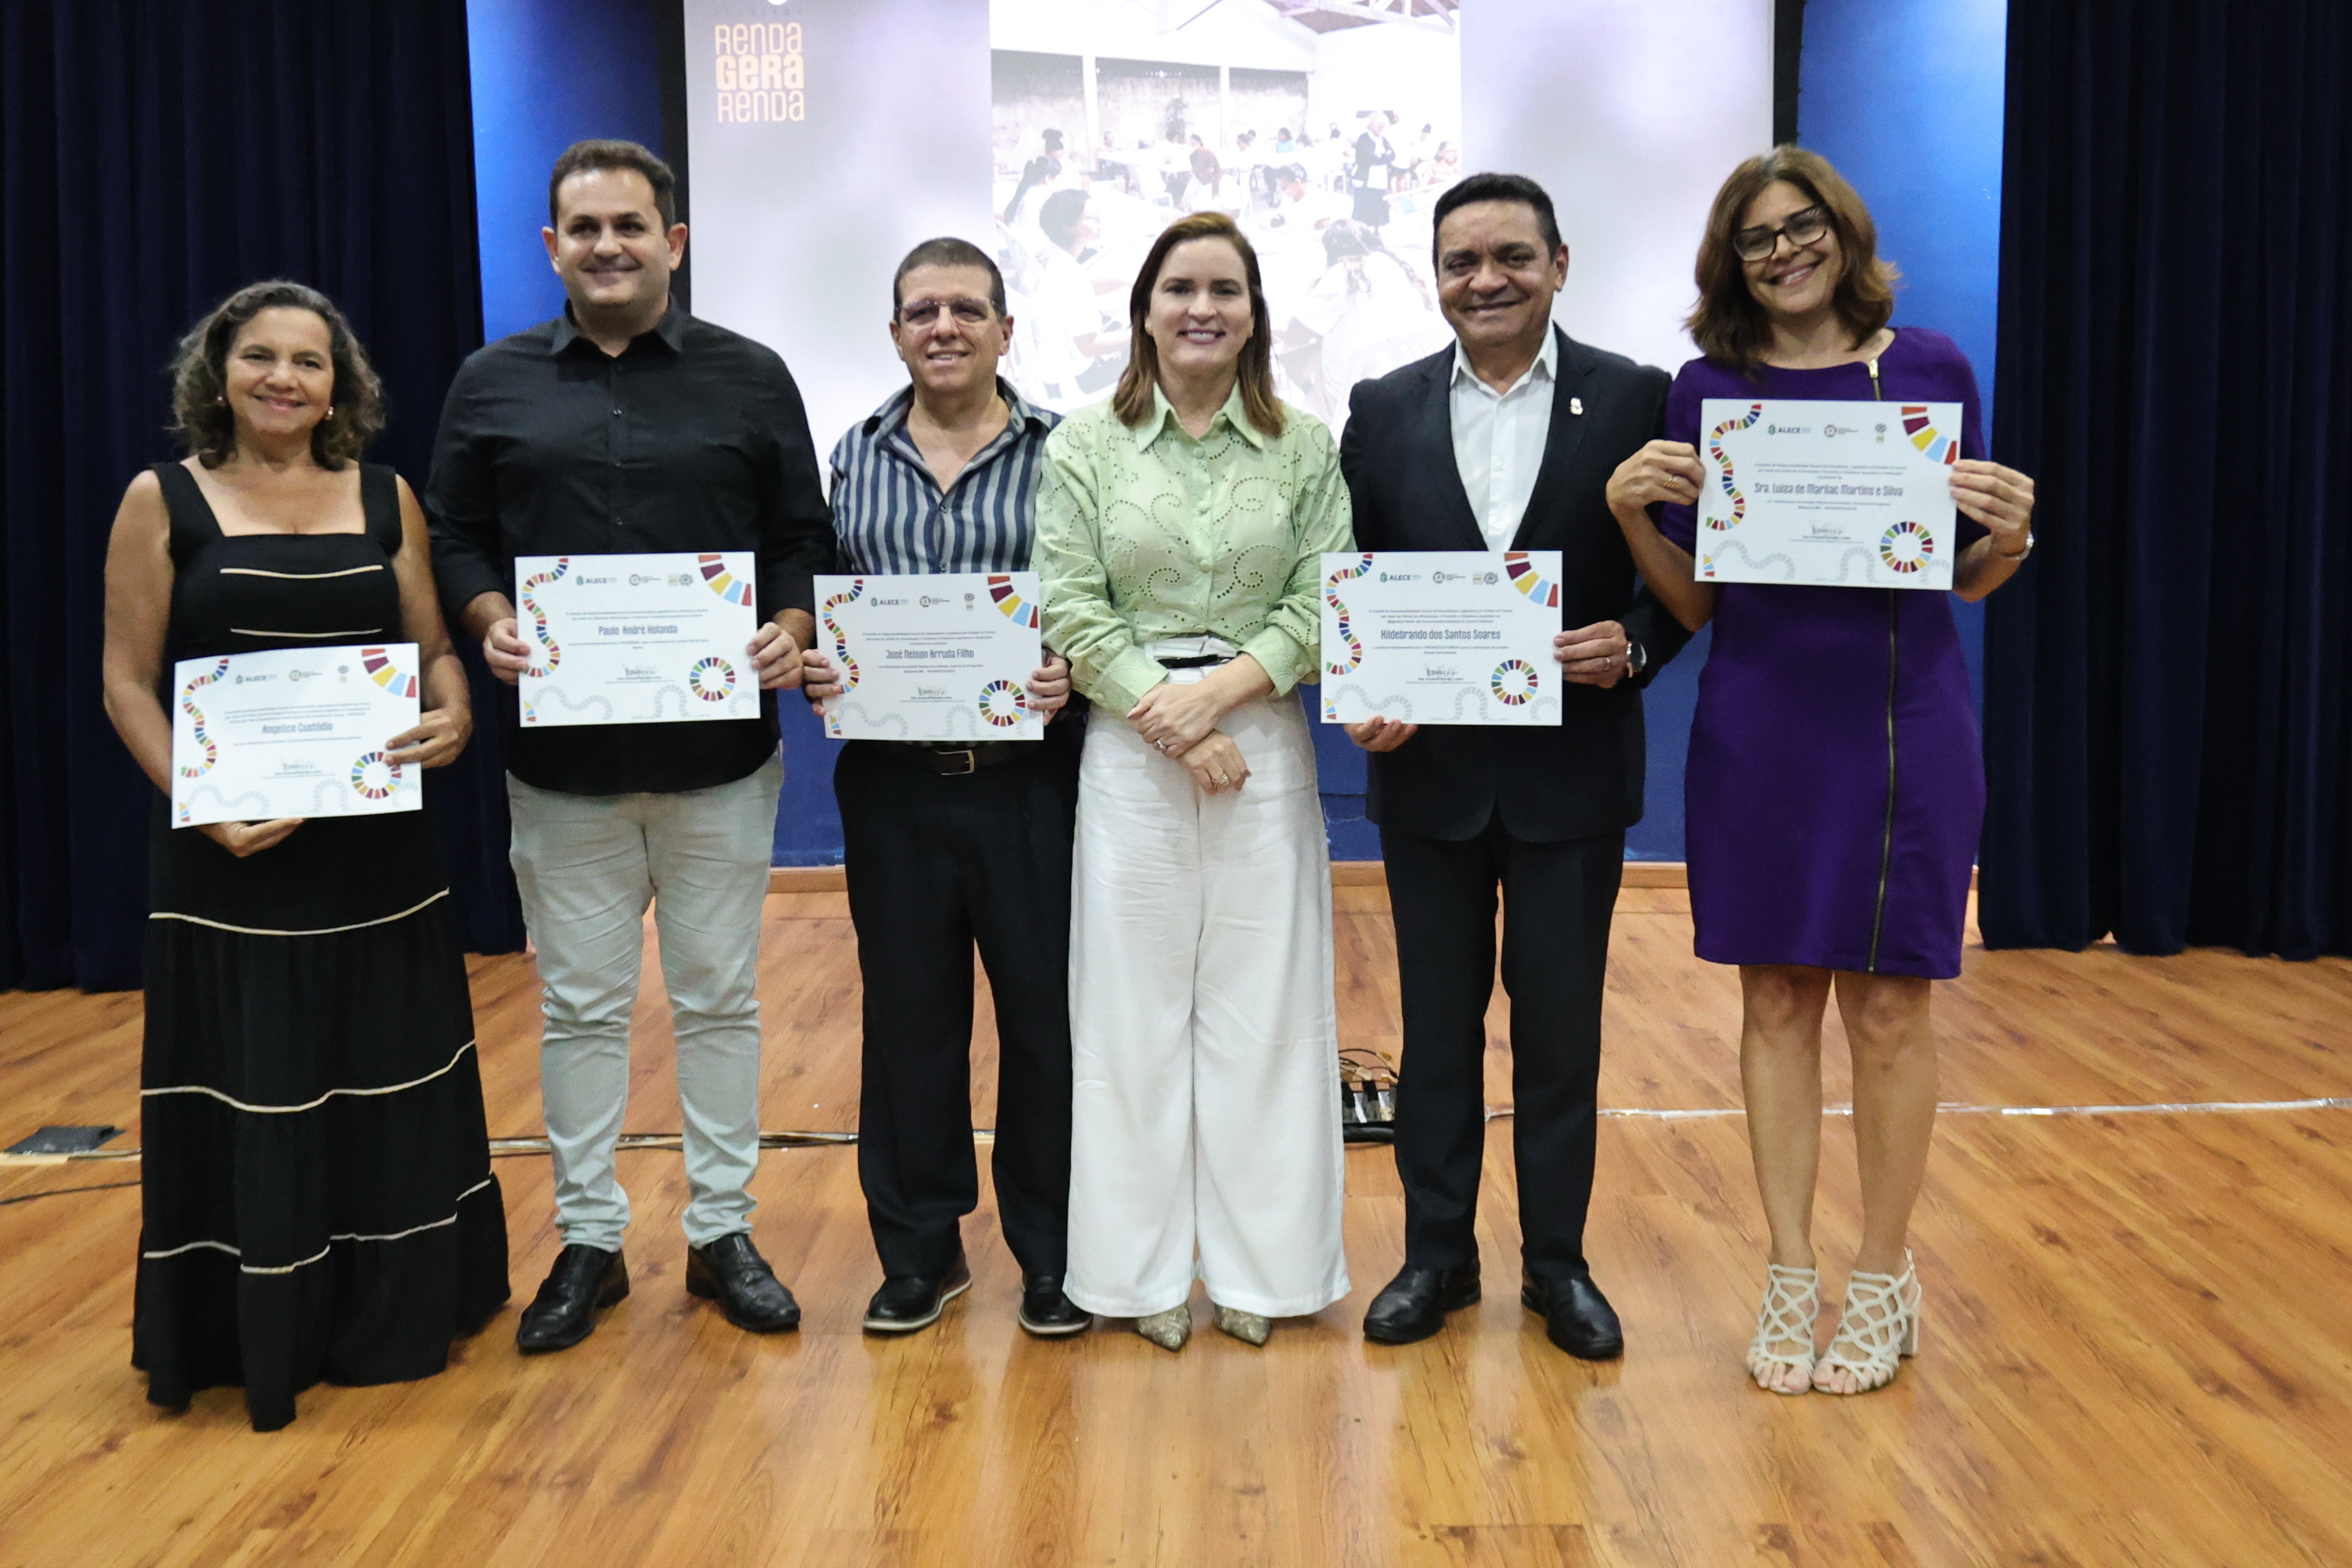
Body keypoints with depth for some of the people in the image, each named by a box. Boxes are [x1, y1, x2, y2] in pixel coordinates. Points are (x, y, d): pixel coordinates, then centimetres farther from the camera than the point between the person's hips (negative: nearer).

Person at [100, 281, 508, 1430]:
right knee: (248, 1096, 4)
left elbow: (433, 646, 8)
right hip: (229, 855, -2)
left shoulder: (385, 500, 6)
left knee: (390, 1085, 11)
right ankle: (255, 1336, 20)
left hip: (378, 847, 3)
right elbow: (128, 685, -3)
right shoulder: (163, 502, 0)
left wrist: (453, 715, -15)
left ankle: (393, 1315, 27)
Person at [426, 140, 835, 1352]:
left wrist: (792, 629, -14)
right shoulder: (492, 385, 8)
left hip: (720, 751, -1)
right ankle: (588, 1240, 22)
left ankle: (723, 1231, 22)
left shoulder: (750, 379, 5)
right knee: (580, 1006, 9)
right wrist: (489, 621, -10)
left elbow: (805, 539, 5)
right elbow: (455, 538, 10)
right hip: (562, 752, 1)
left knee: (719, 998, 8)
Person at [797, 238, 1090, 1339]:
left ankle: (1051, 1250, 21)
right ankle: (920, 1249, 25)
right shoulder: (853, 457, 10)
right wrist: (813, 668, -6)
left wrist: (1073, 675, -18)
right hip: (892, 784, 3)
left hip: (1029, 781, -2)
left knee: (1046, 1016, 4)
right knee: (908, 1014, 10)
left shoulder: (1062, 452, 1)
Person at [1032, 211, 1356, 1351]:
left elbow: (1323, 605, 0)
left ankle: (1259, 1264, 19)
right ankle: (1147, 1269, 18)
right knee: (1136, 1006, 5)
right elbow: (1072, 613, -3)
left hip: (1265, 743, 1)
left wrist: (1223, 689, -14)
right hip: (1130, 747, -1)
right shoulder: (1083, 447, 3)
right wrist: (1169, 722, -11)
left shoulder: (1305, 448, 5)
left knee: (1263, 1003, 5)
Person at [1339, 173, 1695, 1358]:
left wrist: (1633, 645, -18)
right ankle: (1438, 1252, 26)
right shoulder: (1384, 410, 4)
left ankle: (1557, 1261, 25)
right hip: (1428, 765, 2)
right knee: (1437, 1022, 12)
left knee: (1561, 1027, 9)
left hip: (1572, 767, -1)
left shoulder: (1633, 399, -1)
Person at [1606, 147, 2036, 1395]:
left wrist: (2009, 533, -13)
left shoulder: (1930, 368, 3)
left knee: (1885, 1008, 5)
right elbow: (1694, 601, 5)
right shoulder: (1708, 389, 4)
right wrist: (1633, 513, -11)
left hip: (1903, 718, -1)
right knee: (1776, 1000, 7)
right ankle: (1790, 1276, 20)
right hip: (1758, 721, 1)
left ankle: (1884, 1281, 21)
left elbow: (1971, 581, 8)